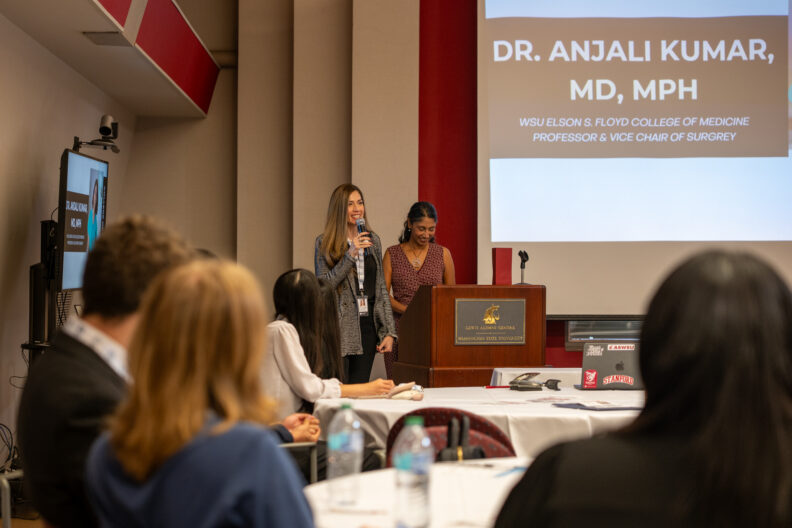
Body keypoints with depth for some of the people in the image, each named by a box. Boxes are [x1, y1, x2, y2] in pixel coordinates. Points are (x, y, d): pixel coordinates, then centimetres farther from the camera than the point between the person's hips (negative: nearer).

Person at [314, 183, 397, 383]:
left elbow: (381, 288, 13)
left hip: (367, 325, 4)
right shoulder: (324, 243, -1)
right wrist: (350, 255, -17)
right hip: (339, 327, -4)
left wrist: (389, 331, 7)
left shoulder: (373, 240, 11)